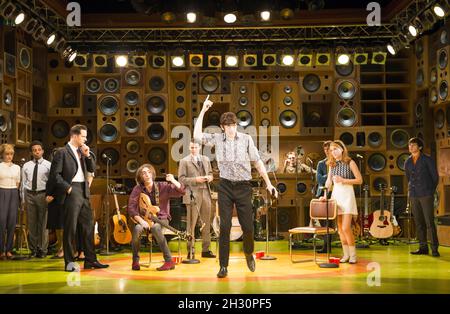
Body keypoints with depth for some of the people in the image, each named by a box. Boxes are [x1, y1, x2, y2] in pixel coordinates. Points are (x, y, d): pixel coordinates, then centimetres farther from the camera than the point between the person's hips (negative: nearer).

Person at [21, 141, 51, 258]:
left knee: (43, 223, 0)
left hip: (43, 194, -3)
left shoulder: (48, 165, 0)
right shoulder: (26, 166, 9)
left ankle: (42, 250, 10)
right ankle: (33, 249, 20)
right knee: (31, 223, 9)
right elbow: (23, 183, 10)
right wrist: (23, 199, 6)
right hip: (29, 195, 3)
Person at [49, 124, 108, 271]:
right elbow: (55, 174, -10)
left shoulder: (82, 152, 15)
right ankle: (69, 262, 6)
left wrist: (88, 155, 1)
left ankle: (90, 260, 16)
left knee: (88, 226, 9)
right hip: (71, 193, -7)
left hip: (84, 193, 8)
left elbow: (92, 169, 15)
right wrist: (67, 187, -13)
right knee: (70, 228, -2)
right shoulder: (62, 152, -7)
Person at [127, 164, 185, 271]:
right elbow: (131, 208, -7)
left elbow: (182, 191, -12)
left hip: (161, 218, -1)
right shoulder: (138, 189, -1)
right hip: (144, 218, 1)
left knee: (155, 227, -36)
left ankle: (169, 261, -29)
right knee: (137, 229, -32)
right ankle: (135, 261, -13)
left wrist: (173, 180, -27)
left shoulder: (163, 186, -3)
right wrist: (141, 221, -21)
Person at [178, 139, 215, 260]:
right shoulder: (184, 161, 0)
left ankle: (205, 250, 16)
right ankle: (191, 251, 3)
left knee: (206, 223, 8)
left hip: (206, 193, 5)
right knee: (192, 223, -2)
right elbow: (181, 179, -5)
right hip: (193, 194, -5)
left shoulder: (206, 159, 16)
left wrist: (210, 177, 1)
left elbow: (210, 173, 24)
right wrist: (195, 180, -16)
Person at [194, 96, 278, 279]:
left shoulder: (246, 139, 0)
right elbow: (197, 136, -9)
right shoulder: (217, 139, 2)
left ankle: (248, 253, 35)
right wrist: (203, 111, -8)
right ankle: (223, 266, 5)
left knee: (247, 226, 4)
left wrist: (268, 183, 3)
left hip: (243, 187, 0)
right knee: (224, 226, -3)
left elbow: (257, 162, 4)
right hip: (225, 186, 0)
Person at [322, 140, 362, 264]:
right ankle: (346, 254, 13)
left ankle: (353, 255, 0)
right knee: (340, 227, 5)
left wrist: (343, 180, -13)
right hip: (336, 195, 5)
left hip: (347, 195, -5)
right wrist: (325, 195, -2)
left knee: (346, 227, -12)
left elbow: (359, 180, -5)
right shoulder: (332, 164, 10)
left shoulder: (350, 163, -3)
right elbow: (329, 181, 9)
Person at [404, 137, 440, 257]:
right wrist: (411, 189, 15)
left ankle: (434, 248, -4)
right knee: (419, 223, 5)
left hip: (426, 195, -5)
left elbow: (435, 177, 2)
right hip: (414, 196, 5)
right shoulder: (407, 162, 12)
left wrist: (430, 191, 5)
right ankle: (423, 247, 11)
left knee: (430, 222, -8)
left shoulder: (427, 160, -1)